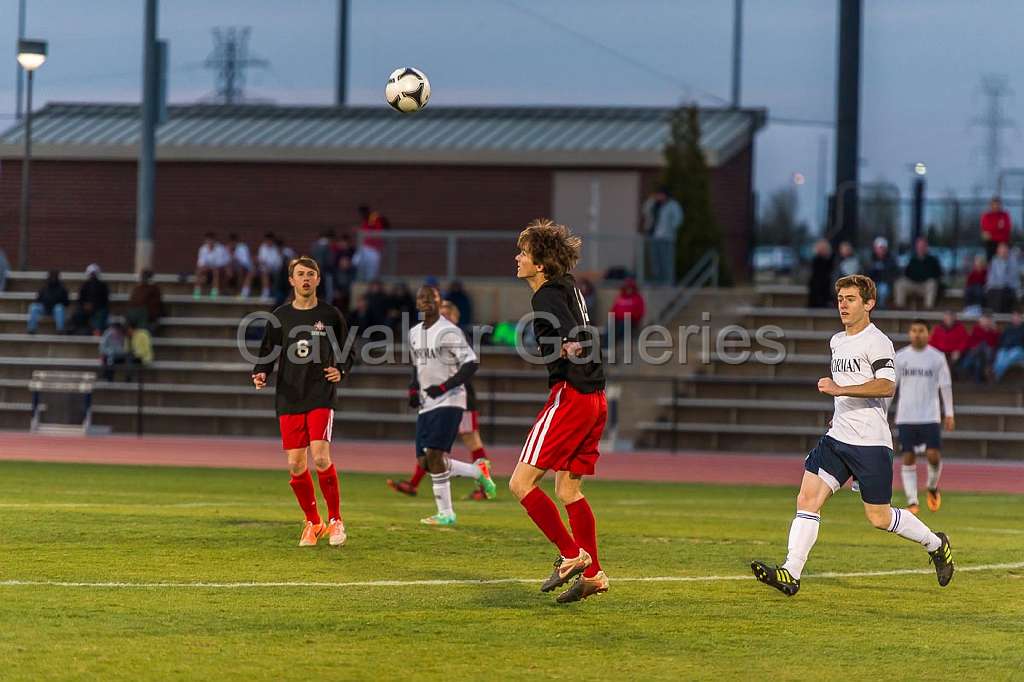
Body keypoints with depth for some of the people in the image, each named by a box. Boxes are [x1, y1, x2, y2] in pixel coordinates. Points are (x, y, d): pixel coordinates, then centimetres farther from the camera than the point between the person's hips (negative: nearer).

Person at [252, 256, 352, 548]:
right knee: (296, 465, 1)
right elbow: (268, 352, 11)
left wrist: (340, 371, -7)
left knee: (320, 457, -18)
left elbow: (347, 353, 12)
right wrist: (261, 373, -9)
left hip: (321, 397, -2)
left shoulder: (330, 315, 4)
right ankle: (312, 522, 18)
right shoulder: (280, 316, 7)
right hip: (289, 400, 3)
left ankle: (335, 520, -2)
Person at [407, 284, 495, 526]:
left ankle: (445, 514, -7)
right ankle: (478, 471, 21)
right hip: (426, 405, 8)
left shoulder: (448, 332, -12)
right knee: (425, 462, 2)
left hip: (448, 402, -8)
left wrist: (445, 387, -19)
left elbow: (471, 363, -15)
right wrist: (413, 389, 10)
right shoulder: (415, 333, 14)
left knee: (434, 455, -16)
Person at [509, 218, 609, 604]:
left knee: (521, 483, -7)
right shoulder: (569, 288, 15)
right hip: (594, 399, 10)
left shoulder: (546, 297, -12)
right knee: (568, 490, 15)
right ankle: (592, 575, 13)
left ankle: (571, 555, -8)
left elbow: (576, 342, -26)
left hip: (570, 395, -10)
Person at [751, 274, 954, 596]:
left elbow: (886, 386, -26)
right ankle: (791, 574, -13)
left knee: (879, 518, 0)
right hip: (838, 438, 7)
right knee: (807, 499, -9)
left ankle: (936, 544, 25)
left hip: (871, 443, -7)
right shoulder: (837, 341, 16)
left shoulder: (877, 342, -11)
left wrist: (840, 389, -30)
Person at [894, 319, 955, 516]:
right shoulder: (900, 357, 4)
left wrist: (949, 414, -1)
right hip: (906, 417, 1)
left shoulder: (937, 357, 1)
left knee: (934, 455, -10)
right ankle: (912, 501, 2)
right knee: (908, 458, -3)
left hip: (930, 417, -1)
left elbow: (945, 386, 4)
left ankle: (932, 487, 19)